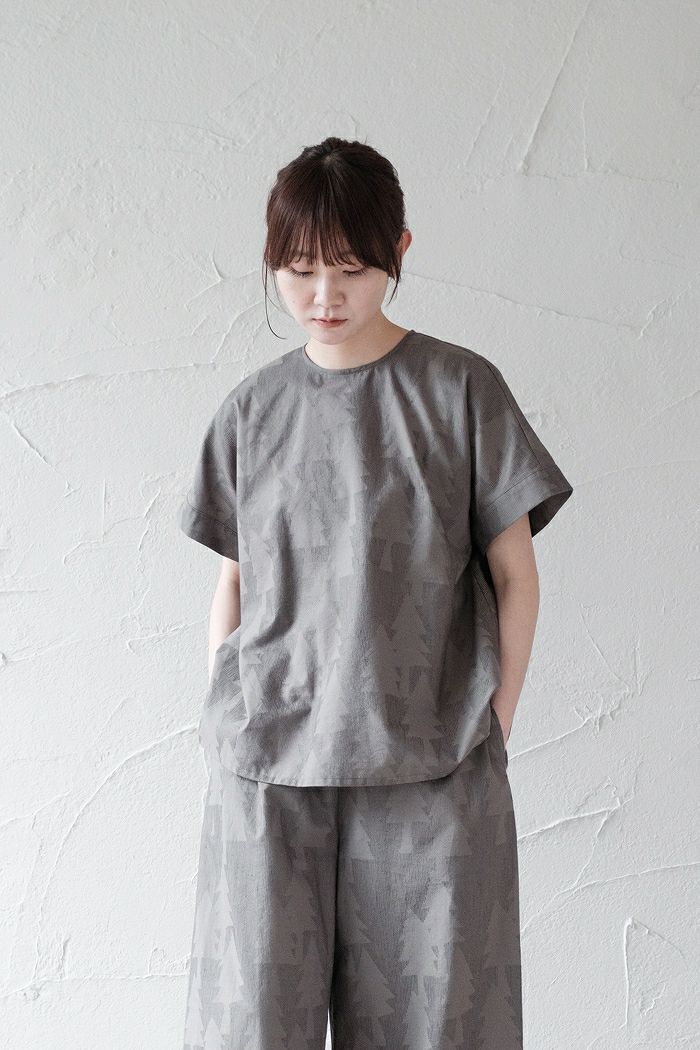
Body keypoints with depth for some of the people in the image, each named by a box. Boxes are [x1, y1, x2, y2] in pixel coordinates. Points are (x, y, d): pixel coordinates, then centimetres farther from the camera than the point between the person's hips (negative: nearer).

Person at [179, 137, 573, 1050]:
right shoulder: (253, 409, 9)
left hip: (428, 770, -2)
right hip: (265, 769, 2)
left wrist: (491, 731, -1)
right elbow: (234, 578, 14)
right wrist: (225, 719, 7)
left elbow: (514, 574, 3)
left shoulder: (460, 389, 1)